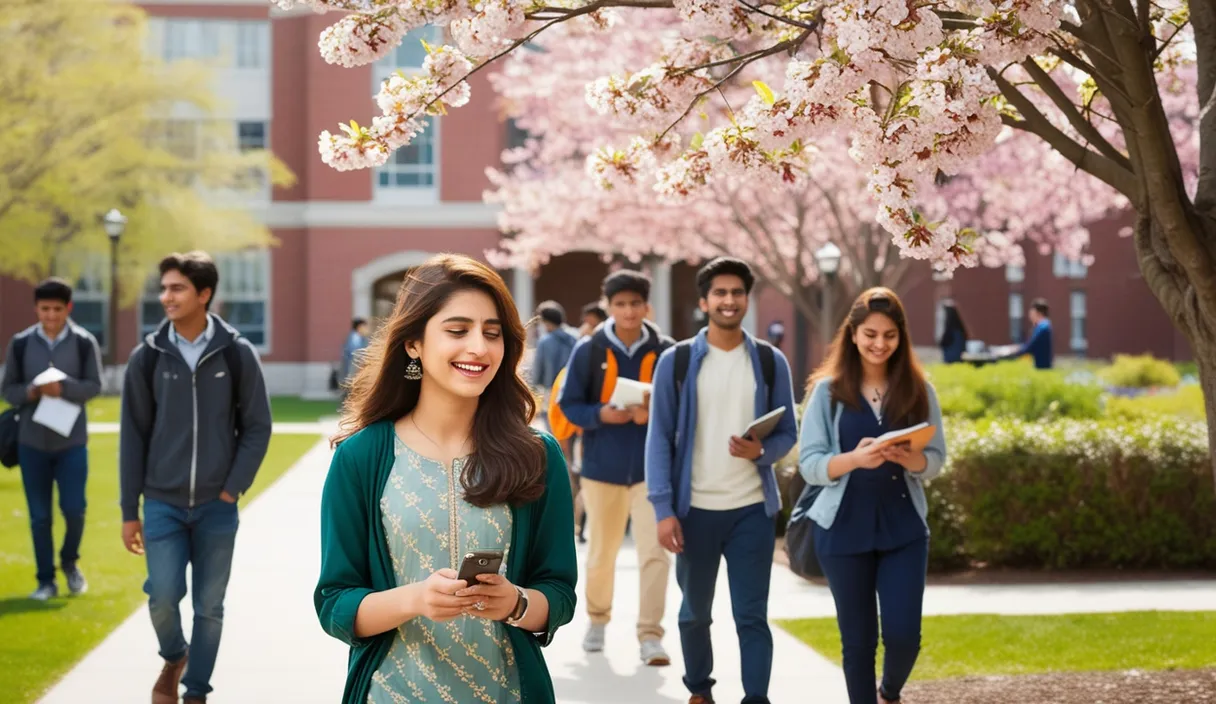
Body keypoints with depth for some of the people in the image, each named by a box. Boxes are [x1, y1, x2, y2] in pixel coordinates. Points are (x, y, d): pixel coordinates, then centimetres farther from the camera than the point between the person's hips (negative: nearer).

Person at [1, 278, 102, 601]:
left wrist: (63, 389, -24)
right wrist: (30, 392, -18)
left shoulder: (84, 342, -4)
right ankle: (46, 580, 16)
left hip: (72, 440, -1)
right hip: (31, 441, 1)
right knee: (39, 515, 5)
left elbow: (94, 385, -6)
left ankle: (70, 562, 25)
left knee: (74, 508, -4)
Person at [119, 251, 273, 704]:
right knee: (163, 596, -7)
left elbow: (257, 427, 0)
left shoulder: (237, 354, -4)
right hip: (162, 504, 1)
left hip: (217, 507, 0)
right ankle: (173, 658, 25)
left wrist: (232, 489, -9)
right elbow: (133, 436, 3)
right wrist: (129, 511, 2)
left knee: (209, 607, 5)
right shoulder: (147, 357, -1)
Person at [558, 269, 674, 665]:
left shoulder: (665, 351, -2)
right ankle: (597, 620, 36)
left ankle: (650, 635, -7)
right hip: (602, 466, 1)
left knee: (654, 552, -11)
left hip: (651, 467, -1)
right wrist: (602, 414, -17)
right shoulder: (588, 351, -2)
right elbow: (569, 404, 1)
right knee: (601, 552, 14)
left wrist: (655, 414, -16)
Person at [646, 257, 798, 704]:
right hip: (694, 509, 0)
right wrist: (663, 509, -11)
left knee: (752, 615, -4)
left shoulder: (770, 361, 3)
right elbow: (659, 438, -3)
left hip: (752, 509, 0)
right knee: (695, 611, 16)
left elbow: (787, 433, 6)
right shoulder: (676, 361, -1)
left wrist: (761, 451, -18)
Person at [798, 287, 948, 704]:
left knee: (903, 633, -3)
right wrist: (853, 458, -24)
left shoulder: (919, 390, 2)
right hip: (844, 529, -1)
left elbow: (936, 459, 3)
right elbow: (809, 464, -5)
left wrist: (911, 458, -19)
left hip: (904, 528, 1)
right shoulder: (828, 390, -2)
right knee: (858, 638, 6)